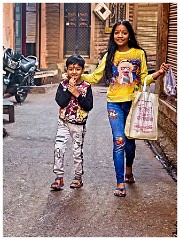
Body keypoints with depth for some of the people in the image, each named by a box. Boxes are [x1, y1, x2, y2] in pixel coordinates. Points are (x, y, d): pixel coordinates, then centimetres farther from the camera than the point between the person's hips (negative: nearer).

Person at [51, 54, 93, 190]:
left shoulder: (86, 87, -4)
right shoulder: (63, 85, -1)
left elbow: (89, 106, -12)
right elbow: (61, 102, -15)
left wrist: (77, 94, -19)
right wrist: (69, 89, -19)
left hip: (79, 124, -1)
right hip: (64, 122, 1)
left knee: (78, 151, 8)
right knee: (58, 148, -7)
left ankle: (78, 177, 23)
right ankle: (59, 177, 5)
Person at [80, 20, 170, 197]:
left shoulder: (139, 53, 3)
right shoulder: (109, 55, 6)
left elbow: (144, 79, 5)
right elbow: (95, 77, 8)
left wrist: (158, 74, -11)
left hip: (133, 102, 0)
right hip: (114, 103, 0)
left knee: (130, 140, 12)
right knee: (119, 141, -9)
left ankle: (128, 170, 41)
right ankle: (120, 183, -3)